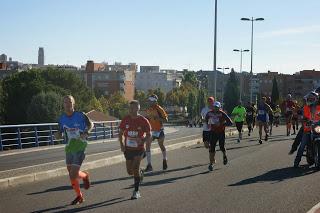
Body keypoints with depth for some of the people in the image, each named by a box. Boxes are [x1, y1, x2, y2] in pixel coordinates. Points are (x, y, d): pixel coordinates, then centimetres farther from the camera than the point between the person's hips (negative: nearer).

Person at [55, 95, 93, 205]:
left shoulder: (81, 115, -9)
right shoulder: (61, 119, 2)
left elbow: (90, 124, 7)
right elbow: (60, 134, 11)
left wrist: (86, 132, -13)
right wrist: (57, 135, -13)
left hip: (79, 148, -5)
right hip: (69, 148, 5)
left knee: (73, 175, -13)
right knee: (71, 175, 12)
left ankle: (85, 175, 22)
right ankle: (79, 196, 32)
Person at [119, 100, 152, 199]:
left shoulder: (143, 121, -10)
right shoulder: (125, 120, -3)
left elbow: (149, 134, -1)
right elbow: (121, 133, 8)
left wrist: (142, 141, -20)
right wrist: (121, 144, -6)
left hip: (139, 149, -4)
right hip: (128, 149, 4)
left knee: (135, 169, -16)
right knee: (130, 171, 7)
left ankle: (136, 191, -4)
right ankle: (140, 172, 43)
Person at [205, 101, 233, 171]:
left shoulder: (222, 114, -15)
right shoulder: (209, 113, -3)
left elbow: (230, 122, -19)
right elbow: (206, 118, 22)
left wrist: (221, 124, -25)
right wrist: (208, 124, 11)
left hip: (221, 133, -2)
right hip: (213, 132, 2)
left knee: (222, 147, 3)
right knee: (212, 148, -6)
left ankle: (225, 156, 38)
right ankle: (211, 164, -2)